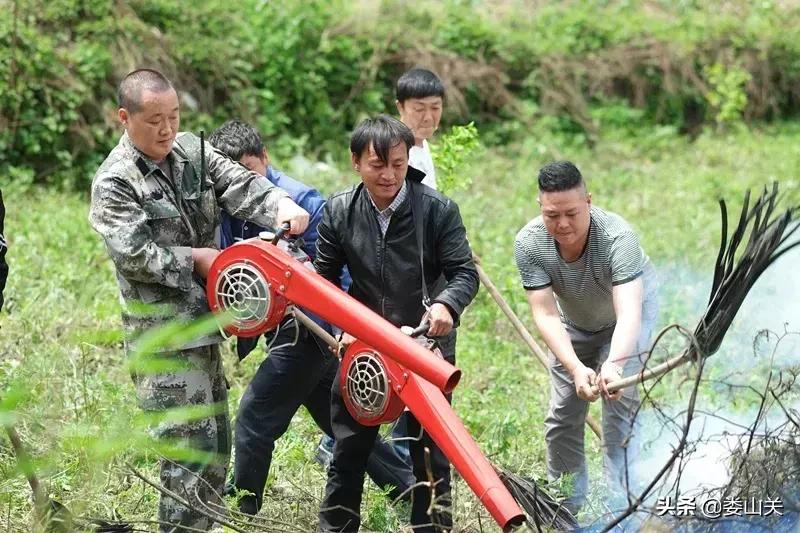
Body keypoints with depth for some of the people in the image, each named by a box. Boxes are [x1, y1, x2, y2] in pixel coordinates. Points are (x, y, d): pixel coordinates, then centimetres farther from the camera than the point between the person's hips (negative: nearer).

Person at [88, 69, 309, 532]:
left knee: (217, 440, 15)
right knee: (190, 443, -12)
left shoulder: (191, 149, 7)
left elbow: (240, 185, -4)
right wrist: (195, 258, -13)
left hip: (202, 321, 8)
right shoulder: (114, 183, -11)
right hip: (162, 334, -8)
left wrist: (282, 205, -22)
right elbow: (134, 254, -18)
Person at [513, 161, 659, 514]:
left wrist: (613, 363, -69)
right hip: (574, 323, 3)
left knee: (620, 410, -16)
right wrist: (576, 368, -48)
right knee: (562, 418, 6)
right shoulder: (529, 244, -31)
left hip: (624, 319, -3)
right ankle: (566, 507, 25)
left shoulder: (617, 237, -40)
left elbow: (628, 313, -50)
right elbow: (546, 314, -33)